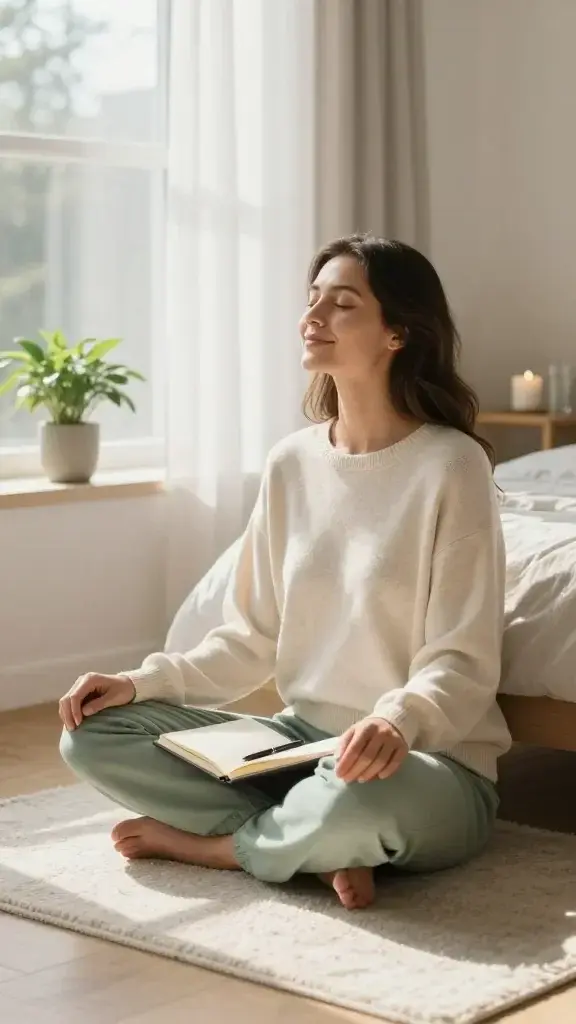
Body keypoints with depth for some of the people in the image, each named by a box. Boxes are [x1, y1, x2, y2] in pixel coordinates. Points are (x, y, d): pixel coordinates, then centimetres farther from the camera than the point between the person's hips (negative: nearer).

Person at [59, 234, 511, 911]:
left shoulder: (451, 463, -12)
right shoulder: (293, 462, 5)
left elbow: (462, 663, -14)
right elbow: (253, 638, 9)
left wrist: (397, 720, -35)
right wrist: (142, 681, -6)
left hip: (428, 761, -6)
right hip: (302, 738, 6)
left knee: (358, 799, -42)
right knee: (92, 734, -8)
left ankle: (210, 841, -9)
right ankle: (322, 847, -14)